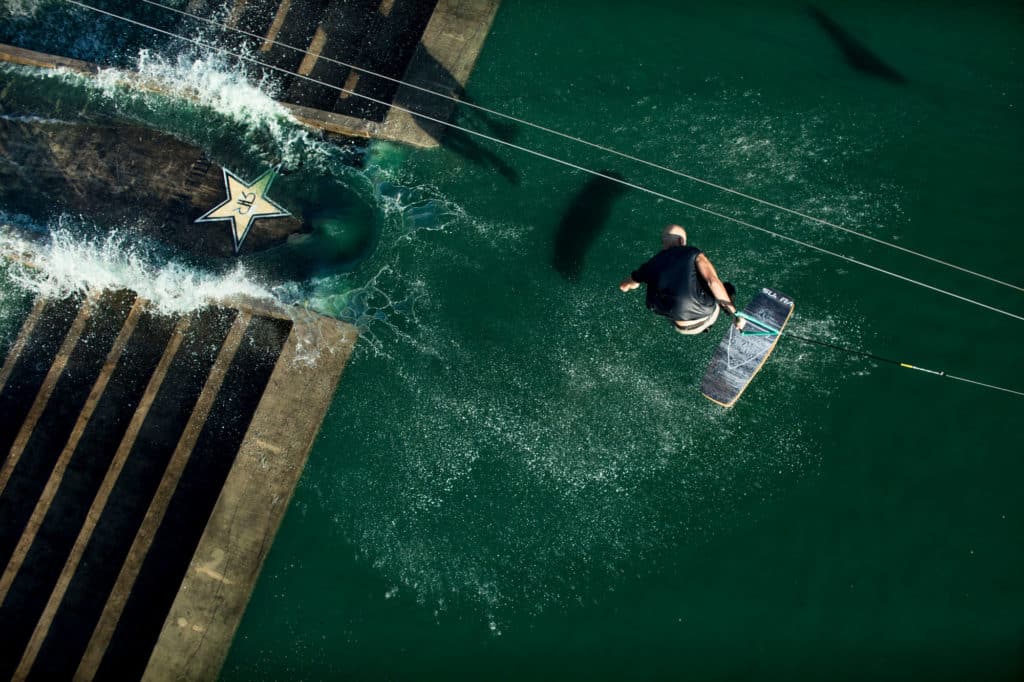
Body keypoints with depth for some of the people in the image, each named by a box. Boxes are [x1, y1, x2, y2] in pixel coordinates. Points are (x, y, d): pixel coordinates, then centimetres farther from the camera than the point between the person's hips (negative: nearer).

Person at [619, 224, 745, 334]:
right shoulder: (692, 253, -6)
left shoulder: (650, 265, 3)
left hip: (681, 328, 2)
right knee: (727, 288, 25)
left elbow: (624, 286, 19)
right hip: (704, 318, -1)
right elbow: (713, 281, -19)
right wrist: (734, 313, -16)